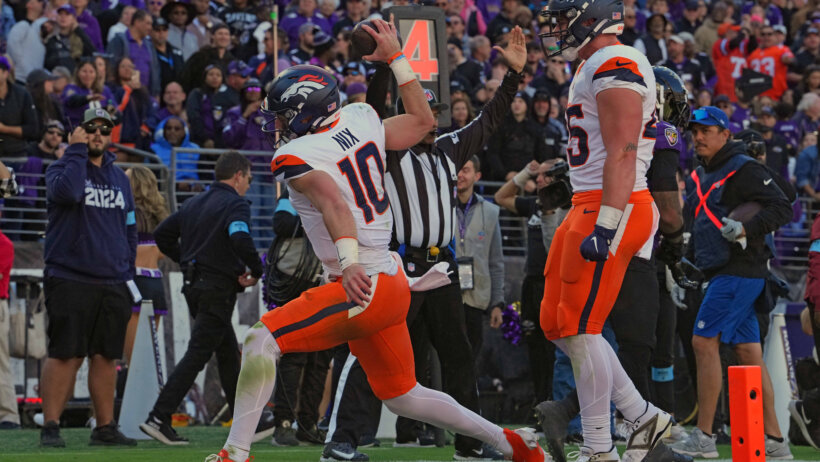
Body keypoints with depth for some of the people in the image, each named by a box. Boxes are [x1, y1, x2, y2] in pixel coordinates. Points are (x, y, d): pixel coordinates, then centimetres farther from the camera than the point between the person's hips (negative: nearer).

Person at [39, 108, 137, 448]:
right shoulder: (62, 168, 1)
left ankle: (105, 428, 12)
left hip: (113, 285, 5)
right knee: (66, 354, -10)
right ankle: (50, 427, -6)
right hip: (70, 280, -5)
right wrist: (77, 150, -14)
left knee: (106, 356, 7)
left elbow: (129, 228, 23)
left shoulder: (119, 177, 18)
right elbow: (68, 191, -24)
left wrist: (127, 272, 14)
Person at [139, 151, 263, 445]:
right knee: (197, 355, -8)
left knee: (228, 353, 18)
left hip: (193, 286, 9)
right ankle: (159, 418, -15)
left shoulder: (193, 203, 14)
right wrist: (256, 272, -13)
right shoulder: (236, 205, -10)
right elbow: (240, 239, -28)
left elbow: (162, 236, 15)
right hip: (218, 288, -9)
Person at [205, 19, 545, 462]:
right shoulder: (361, 121, 7)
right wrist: (395, 57, 26)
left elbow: (333, 201, -31)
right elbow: (421, 119, 22)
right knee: (402, 396, 22)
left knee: (262, 339, -14)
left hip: (363, 288, -9)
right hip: (392, 284, 9)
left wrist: (350, 263, -45)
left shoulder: (296, 157, -13)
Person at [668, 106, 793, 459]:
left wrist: (746, 228, -25)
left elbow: (782, 209, -16)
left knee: (704, 342, -12)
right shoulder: (699, 178, 18)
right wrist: (687, 261, 19)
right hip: (722, 272, 9)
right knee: (749, 352, 7)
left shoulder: (744, 170, -9)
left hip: (739, 270, -9)